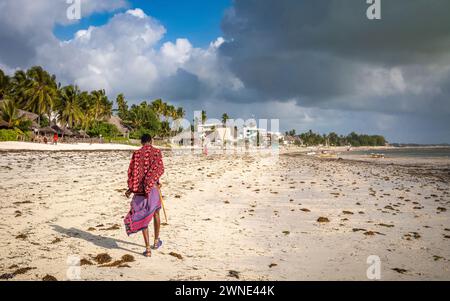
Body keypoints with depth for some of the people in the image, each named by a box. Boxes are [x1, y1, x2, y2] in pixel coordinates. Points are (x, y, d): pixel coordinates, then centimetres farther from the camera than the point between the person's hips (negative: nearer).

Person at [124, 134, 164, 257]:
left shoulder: (136, 153, 2)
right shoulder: (156, 152, 0)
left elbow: (132, 171, -3)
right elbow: (160, 169, -14)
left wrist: (131, 188, 0)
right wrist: (153, 182, -16)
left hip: (139, 189, 0)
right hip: (153, 187, 0)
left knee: (143, 216, 4)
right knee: (155, 213, 20)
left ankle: (148, 248, 0)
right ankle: (156, 241, 34)